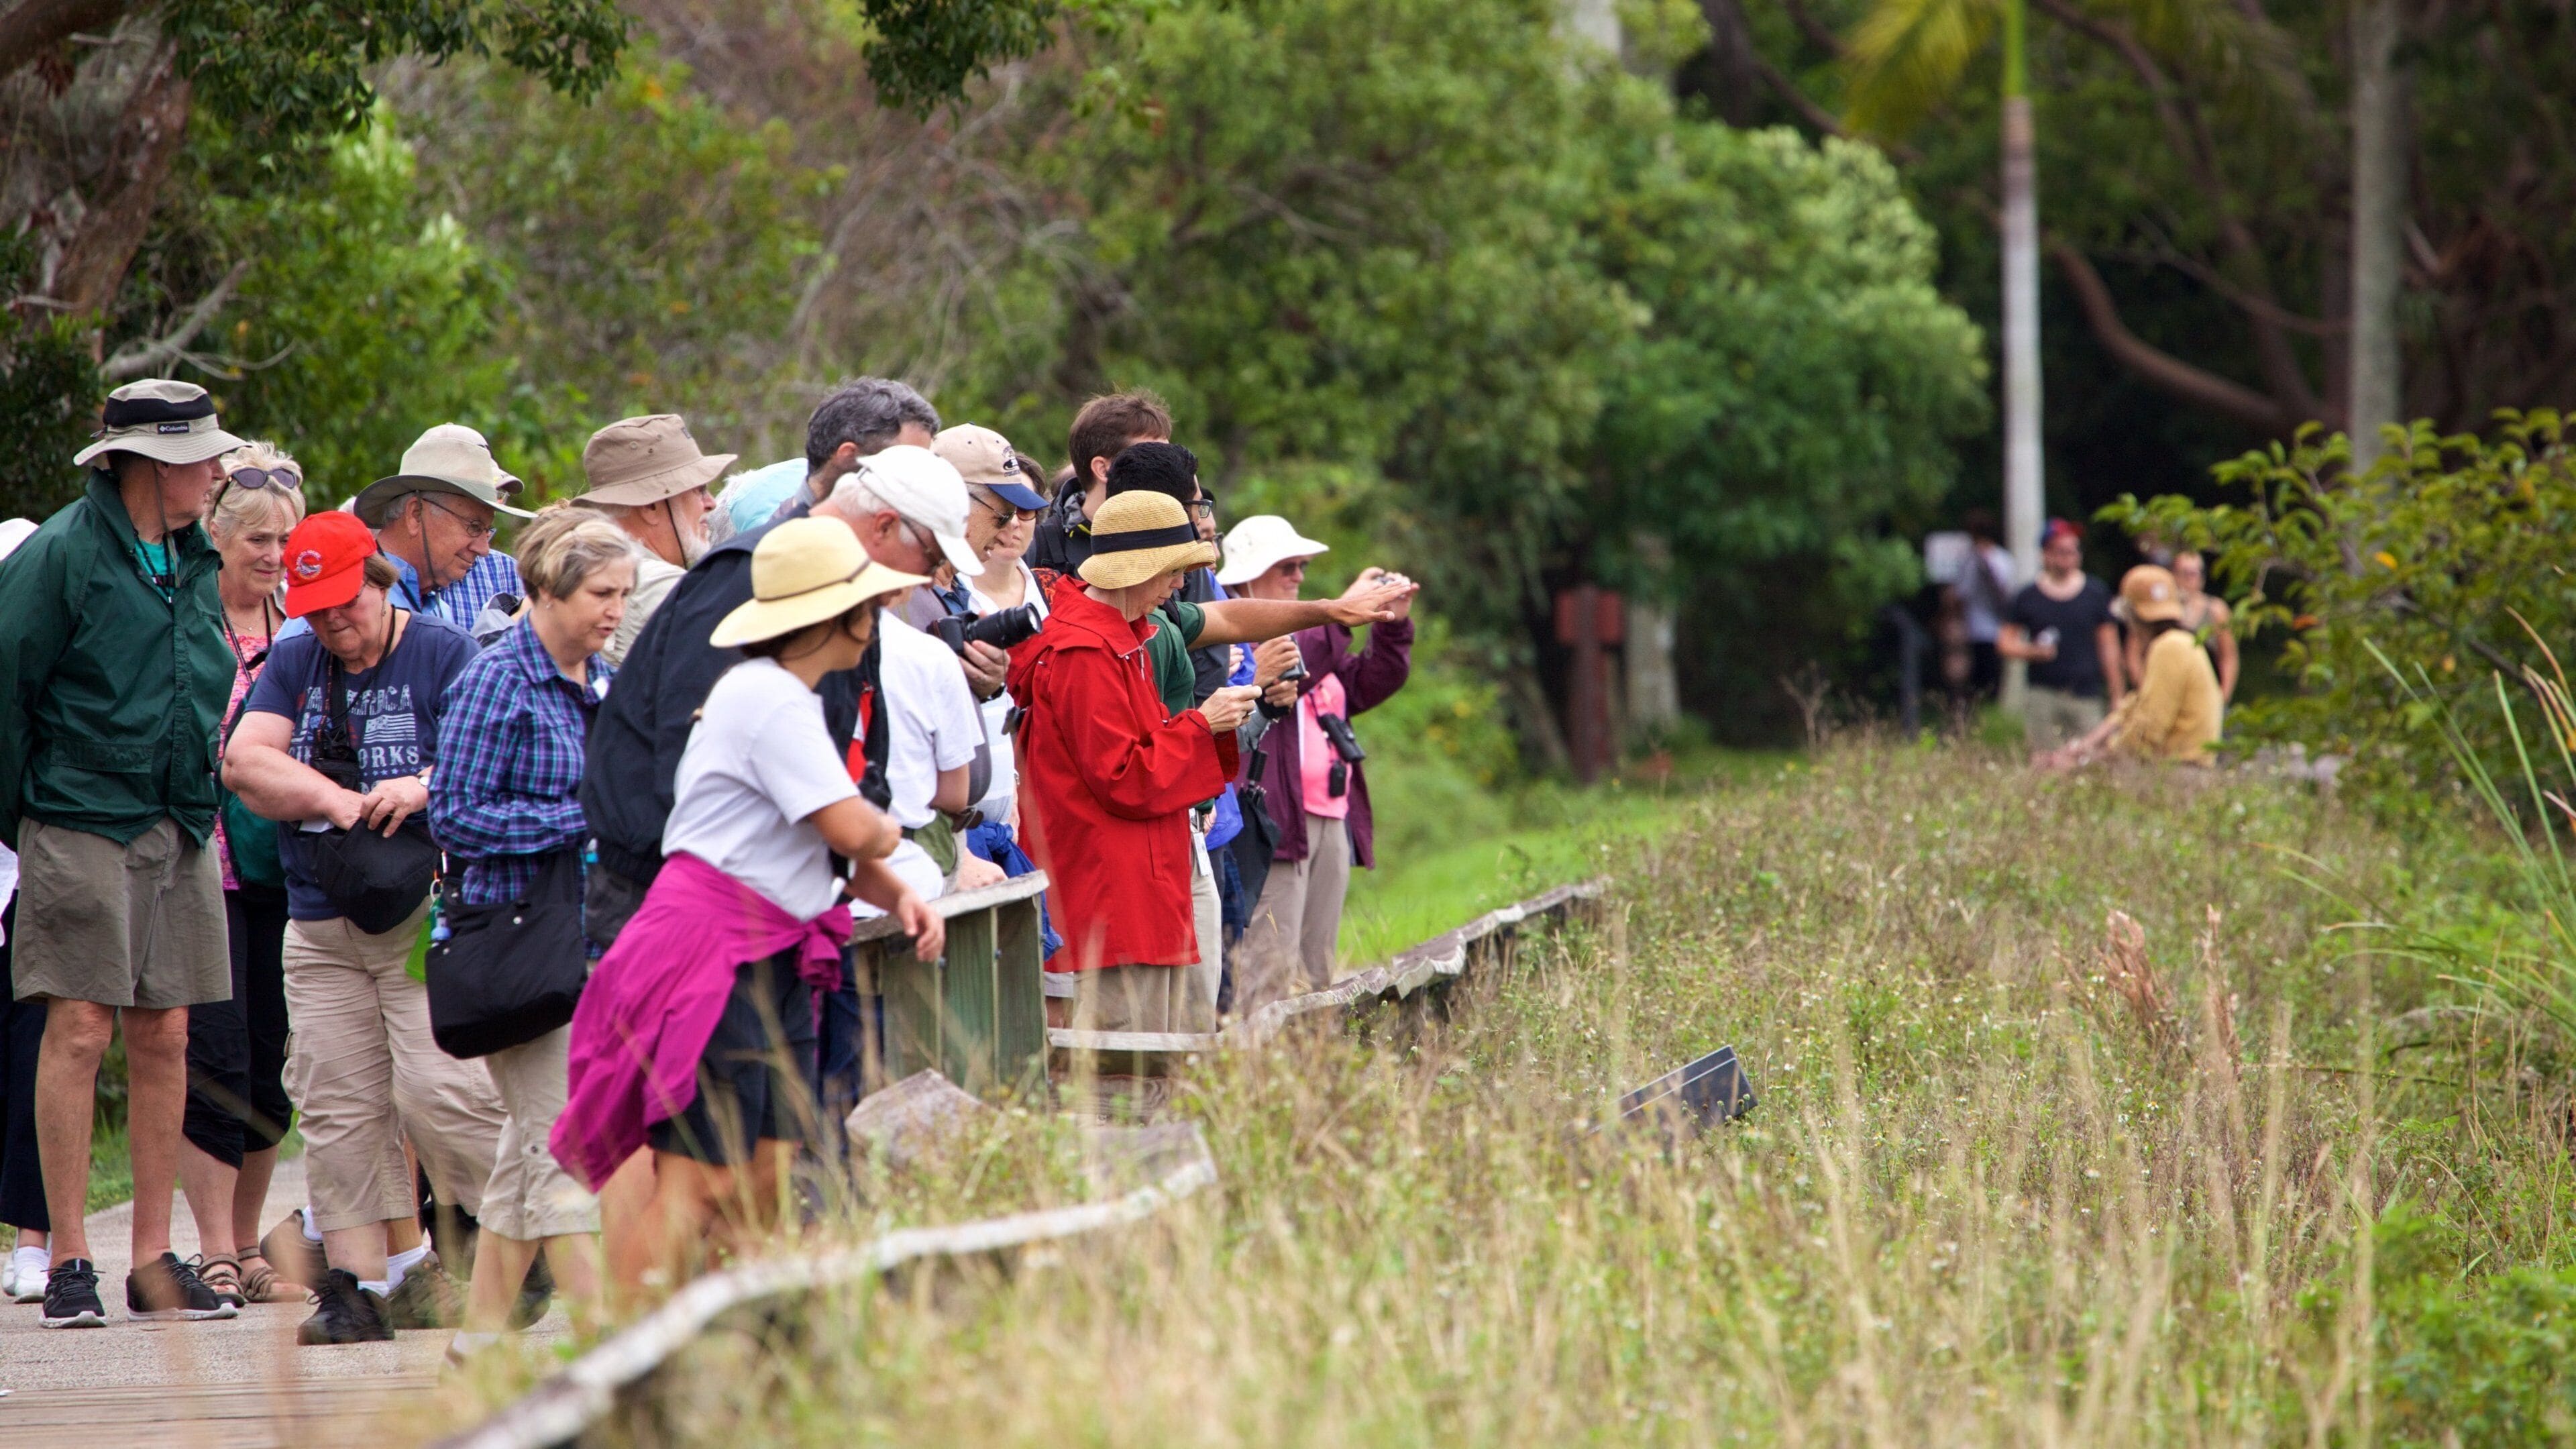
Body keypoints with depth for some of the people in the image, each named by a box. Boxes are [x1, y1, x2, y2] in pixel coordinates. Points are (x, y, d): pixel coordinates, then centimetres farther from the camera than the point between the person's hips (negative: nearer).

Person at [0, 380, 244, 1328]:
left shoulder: (196, 560, 14)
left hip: (179, 830, 6)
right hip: (81, 823, -6)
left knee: (164, 1037, 5)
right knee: (79, 1029, -8)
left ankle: (154, 1259, 9)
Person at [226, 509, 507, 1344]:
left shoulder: (443, 653, 1)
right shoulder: (293, 665, 15)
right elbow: (245, 761, 3)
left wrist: (424, 787, -23)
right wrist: (336, 800, -9)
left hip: (429, 922, -5)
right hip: (321, 923, 5)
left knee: (439, 1090, -15)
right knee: (335, 1103, -2)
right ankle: (359, 1283, -1)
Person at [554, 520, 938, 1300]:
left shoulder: (792, 699, 18)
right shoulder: (768, 698, -15)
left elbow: (836, 852, 22)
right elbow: (851, 829, -22)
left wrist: (895, 893, 2)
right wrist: (890, 835, 2)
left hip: (772, 964, 10)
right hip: (713, 952, -10)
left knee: (766, 1183, 3)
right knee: (696, 1189, -13)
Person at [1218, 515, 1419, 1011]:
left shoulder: (1306, 631, 24)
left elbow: (1368, 686, 20)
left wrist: (1393, 625, 5)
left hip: (1331, 820, 9)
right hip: (1276, 819, -9)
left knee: (1316, 971, 8)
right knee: (1270, 970, -15)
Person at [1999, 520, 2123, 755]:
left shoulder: (2095, 593, 8)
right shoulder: (2028, 597, 7)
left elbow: (2109, 648, 10)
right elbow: (2005, 642, 11)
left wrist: (2117, 698, 7)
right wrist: (2032, 651, -10)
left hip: (2085, 695, 0)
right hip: (2042, 694, 0)